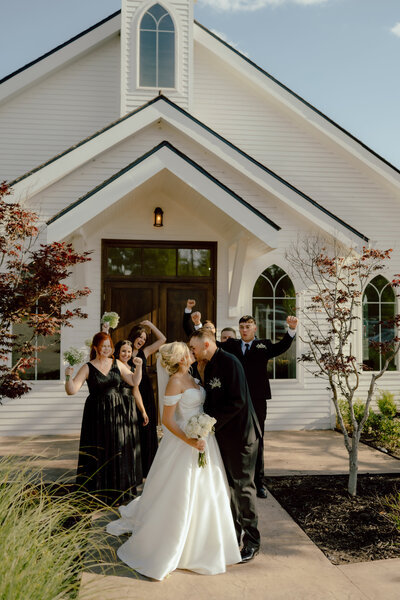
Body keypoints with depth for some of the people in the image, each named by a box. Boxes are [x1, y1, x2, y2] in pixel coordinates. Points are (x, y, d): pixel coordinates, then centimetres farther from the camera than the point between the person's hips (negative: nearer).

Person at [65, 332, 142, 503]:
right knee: (97, 452, 2)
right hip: (96, 414, -3)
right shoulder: (87, 368, -5)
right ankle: (96, 490, 18)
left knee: (118, 449, 8)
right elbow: (71, 390, -12)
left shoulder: (117, 364, 4)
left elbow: (134, 382, 10)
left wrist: (138, 367, -5)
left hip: (116, 413, 3)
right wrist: (68, 377, -29)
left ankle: (118, 489, 25)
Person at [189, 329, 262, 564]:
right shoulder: (210, 366, 9)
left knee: (243, 487, 1)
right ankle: (235, 532, 33)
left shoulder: (229, 362, -18)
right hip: (223, 434, 9)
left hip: (240, 434, -9)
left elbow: (237, 400, -24)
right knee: (229, 485, 17)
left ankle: (252, 542, 16)